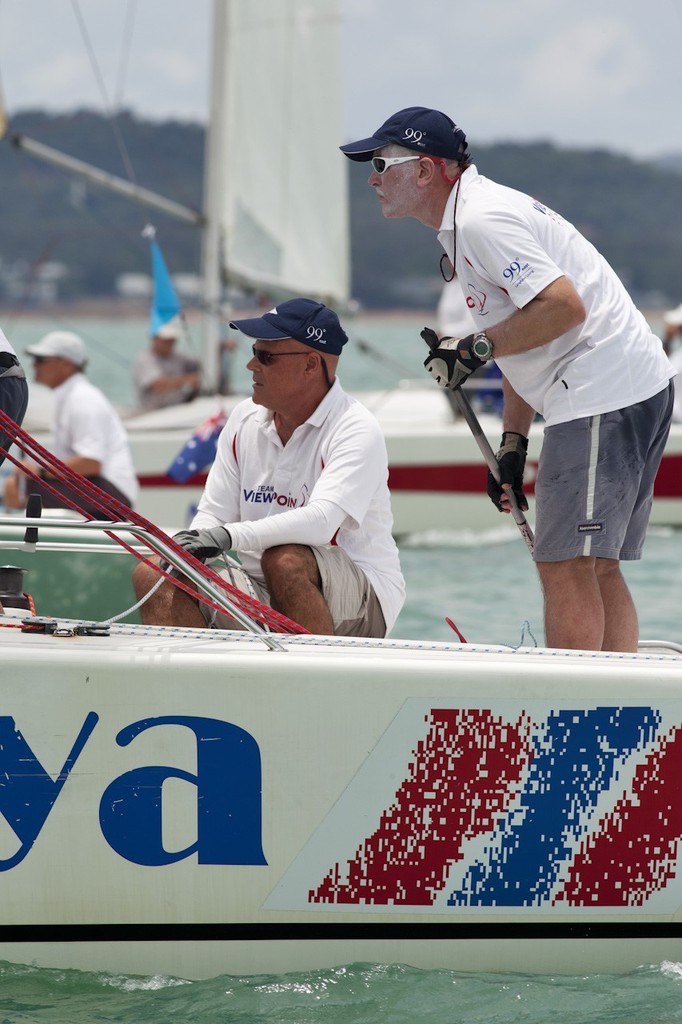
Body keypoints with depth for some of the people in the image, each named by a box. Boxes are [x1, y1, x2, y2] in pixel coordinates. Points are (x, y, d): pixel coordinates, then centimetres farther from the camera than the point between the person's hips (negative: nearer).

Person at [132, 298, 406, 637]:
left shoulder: (356, 430, -13)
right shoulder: (244, 419, 7)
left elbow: (321, 520, -29)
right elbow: (214, 516, 8)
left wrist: (229, 536, -39)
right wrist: (193, 543, -17)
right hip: (262, 598, 6)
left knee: (286, 560, -37)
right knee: (152, 574, -11)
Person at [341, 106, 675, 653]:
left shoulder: (481, 220, -14)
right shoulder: (465, 222, 19)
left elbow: (563, 306, -23)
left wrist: (477, 349, -15)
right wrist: (513, 442, 17)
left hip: (603, 394, -11)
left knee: (566, 566, -12)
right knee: (594, 567, 11)